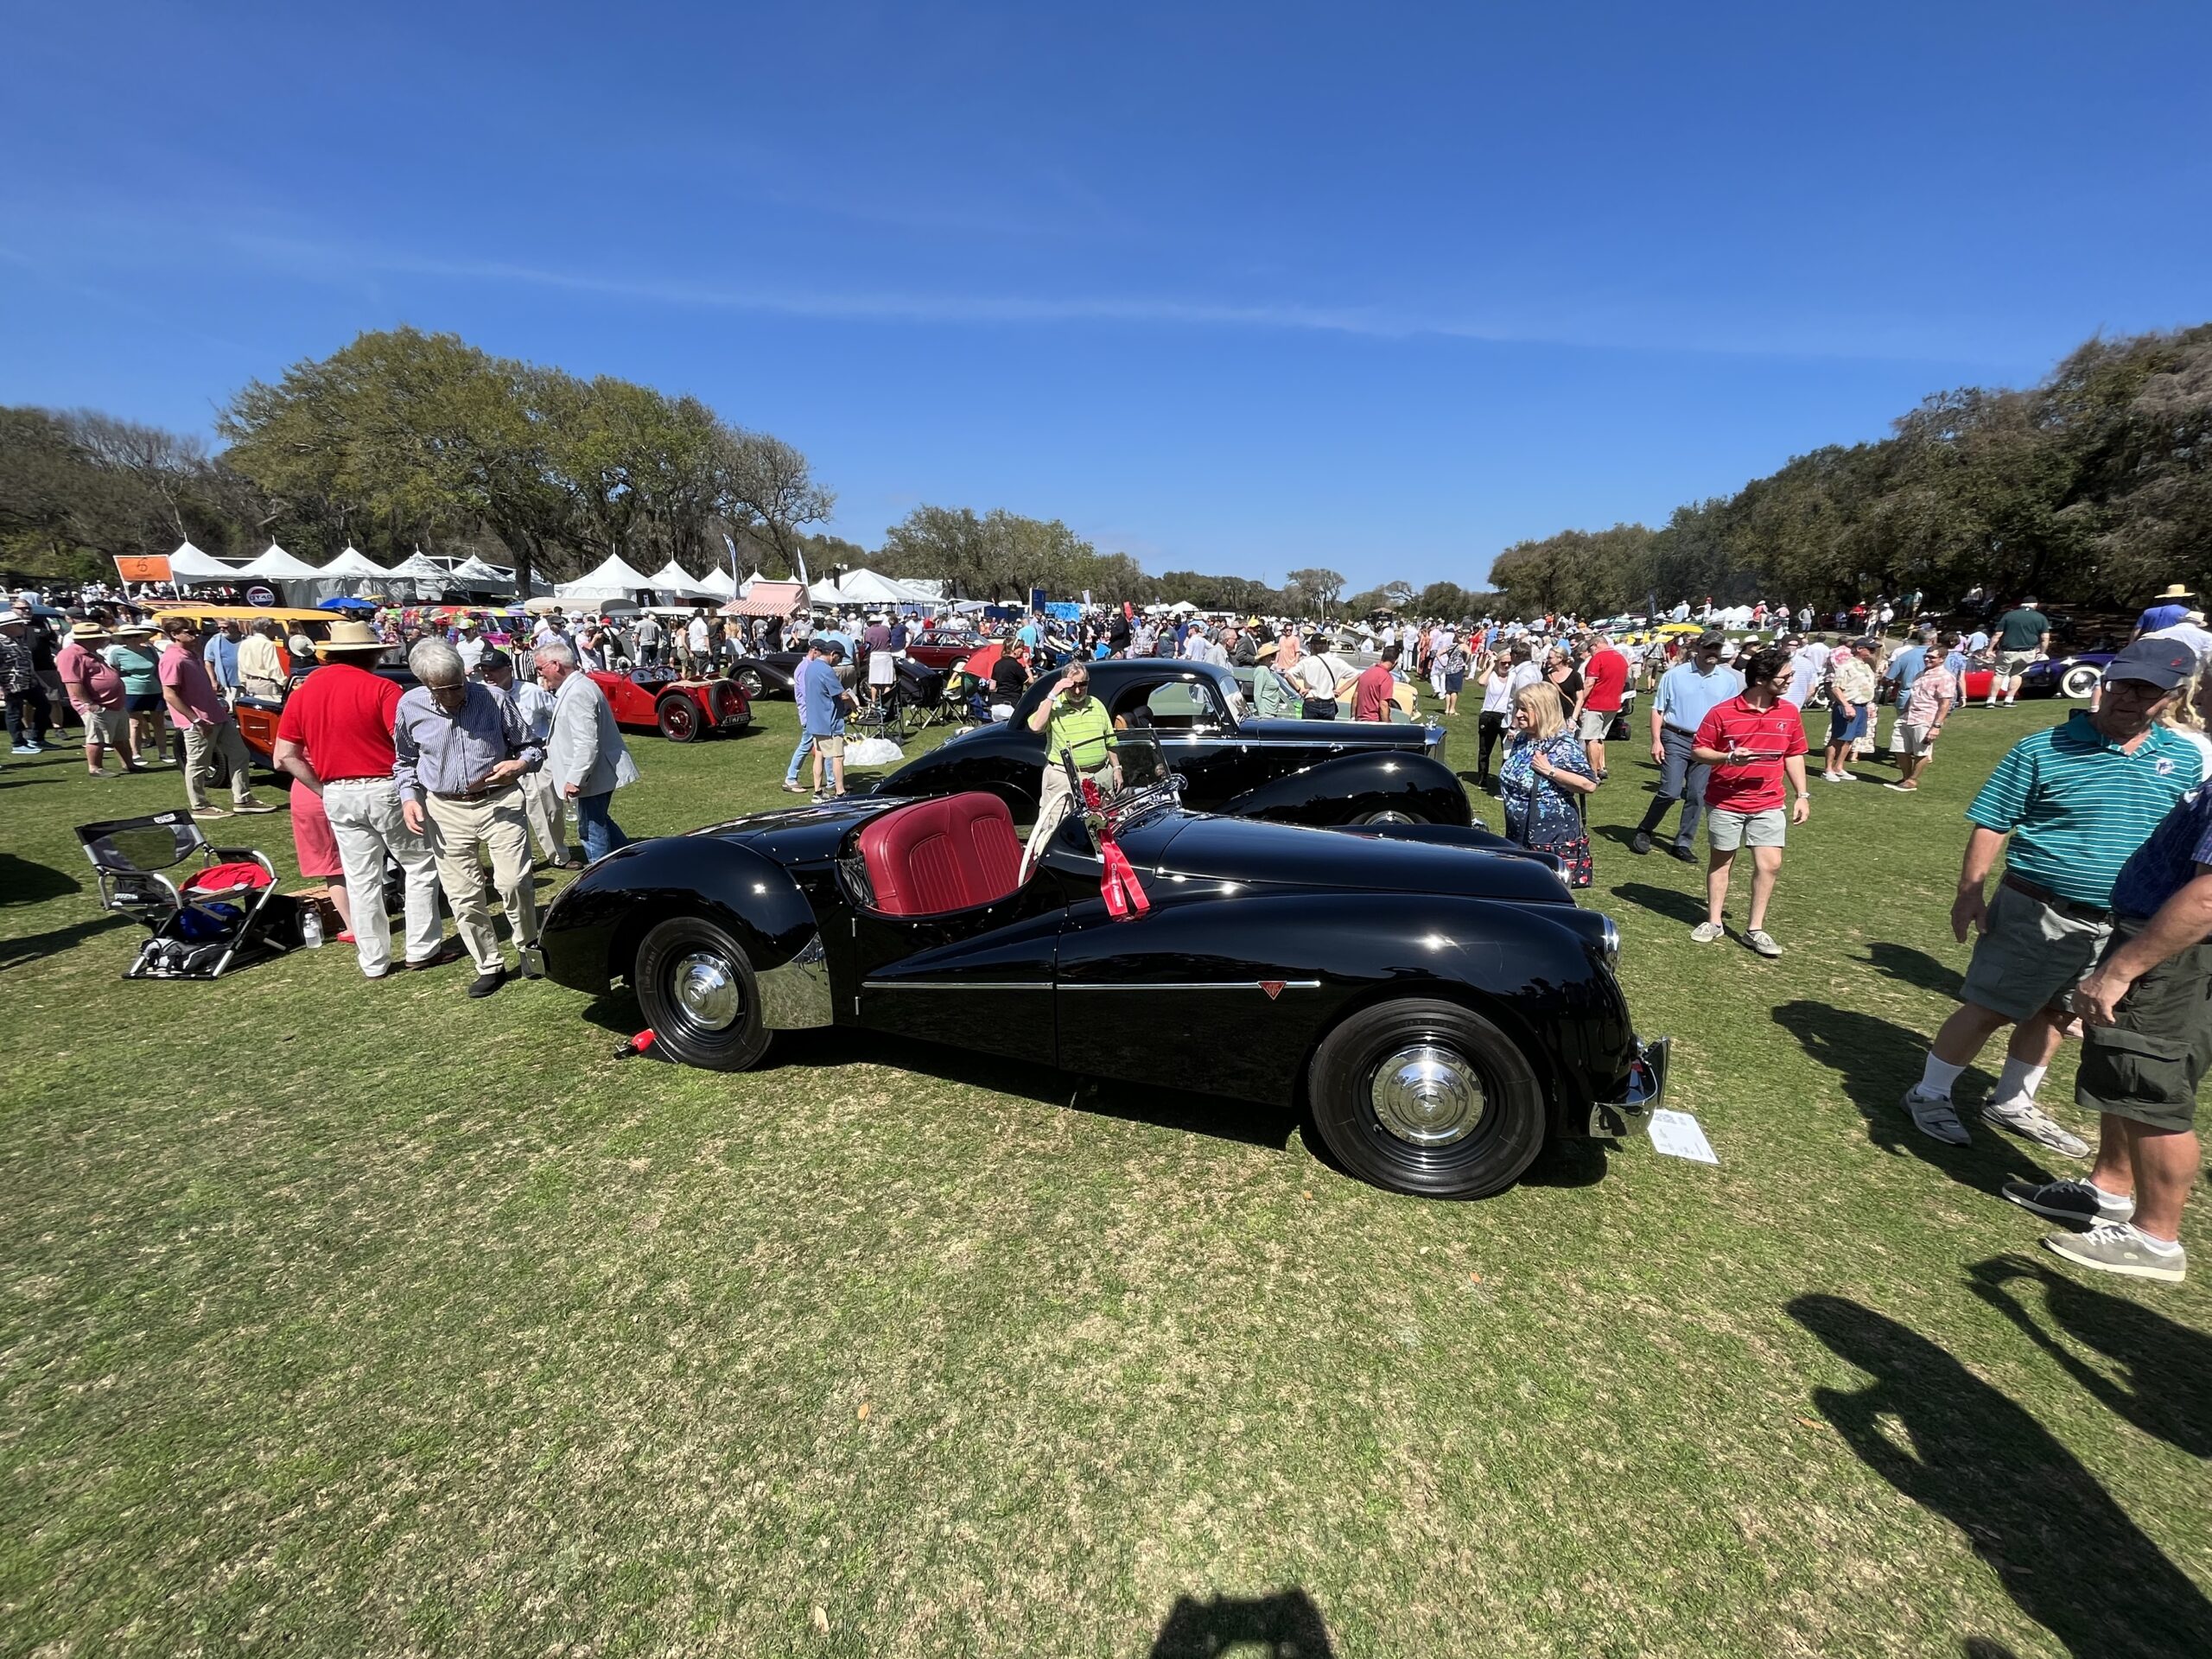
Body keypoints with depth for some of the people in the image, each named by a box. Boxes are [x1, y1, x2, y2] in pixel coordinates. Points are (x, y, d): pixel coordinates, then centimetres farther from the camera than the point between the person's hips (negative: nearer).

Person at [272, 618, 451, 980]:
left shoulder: (302, 692, 6)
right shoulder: (381, 688, -11)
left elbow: (284, 758, 5)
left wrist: (324, 790, 10)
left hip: (337, 796, 5)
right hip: (384, 789, -5)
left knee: (360, 880, 11)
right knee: (422, 867, 9)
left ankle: (373, 961, 18)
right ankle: (422, 949, 11)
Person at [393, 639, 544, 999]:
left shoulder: (493, 698, -6)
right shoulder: (410, 707, 0)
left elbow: (530, 746, 3)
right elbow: (404, 761, 15)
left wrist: (521, 764, -18)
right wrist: (409, 797, 0)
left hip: (499, 803, -2)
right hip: (446, 811, 2)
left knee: (513, 882, -9)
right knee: (463, 896, 4)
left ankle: (528, 947, 15)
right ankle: (490, 966, 17)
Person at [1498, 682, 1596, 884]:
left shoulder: (1562, 745, -15)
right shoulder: (1520, 739, 8)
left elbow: (1589, 784, -21)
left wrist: (1549, 770, -22)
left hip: (1554, 841, -7)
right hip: (1518, 837, 8)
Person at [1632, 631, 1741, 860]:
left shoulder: (1729, 680, 8)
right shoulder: (1675, 675, -2)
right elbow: (1658, 709, -1)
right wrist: (1656, 741, -9)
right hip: (1676, 740, -3)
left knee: (1696, 796, 5)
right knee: (1670, 792, -12)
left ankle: (1683, 844, 15)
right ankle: (1644, 831, 7)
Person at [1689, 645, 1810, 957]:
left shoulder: (1789, 712, 2)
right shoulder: (1722, 712, -12)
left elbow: (1794, 755, 11)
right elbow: (1698, 750, -6)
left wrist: (1802, 795, 7)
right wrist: (1728, 757, -24)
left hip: (1768, 804, 3)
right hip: (1725, 802, -3)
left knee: (1770, 864, -2)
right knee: (1721, 861, 9)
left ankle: (1755, 929, 10)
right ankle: (1714, 922, 22)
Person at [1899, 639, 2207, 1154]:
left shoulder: (2185, 759, 4)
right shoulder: (2044, 750, -12)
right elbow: (1991, 824, -11)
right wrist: (1970, 893, -14)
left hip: (2118, 925, 5)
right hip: (2037, 913, -5)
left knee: (2052, 1014, 17)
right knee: (1988, 1010, 0)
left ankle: (2012, 1104, 33)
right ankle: (1929, 1094, 14)